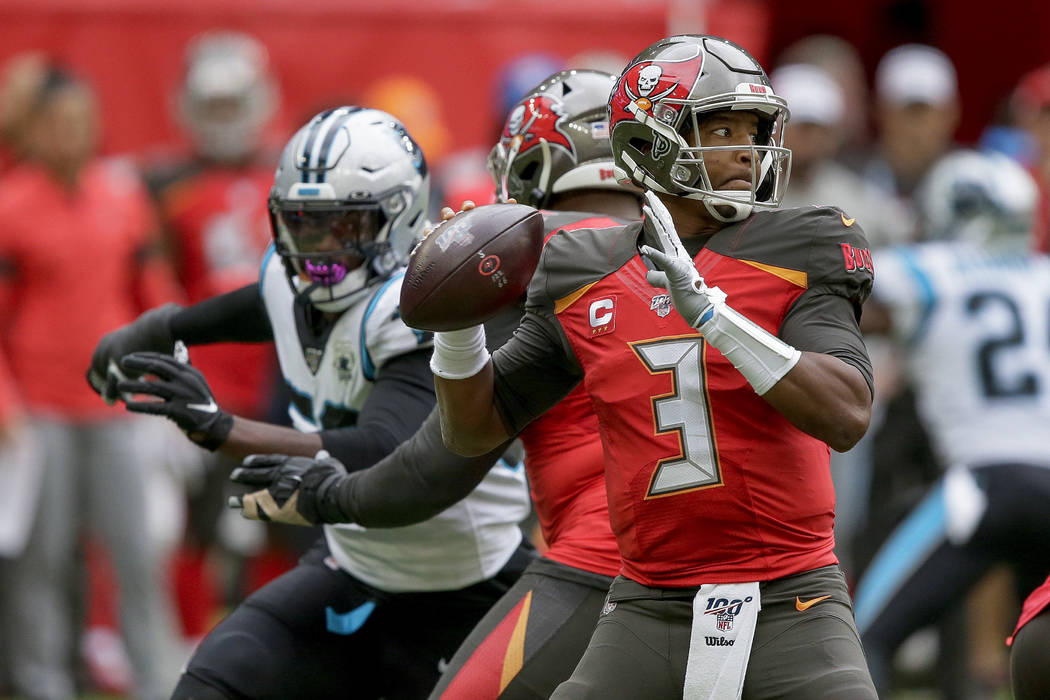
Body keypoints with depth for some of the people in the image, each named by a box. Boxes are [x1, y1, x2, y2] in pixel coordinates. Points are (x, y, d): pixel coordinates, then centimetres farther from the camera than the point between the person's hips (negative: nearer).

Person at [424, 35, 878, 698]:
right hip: (649, 612, 3)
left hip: (790, 610, -3)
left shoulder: (796, 257, -2)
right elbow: (474, 428, 17)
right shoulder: (582, 279, 8)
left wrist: (706, 311, -24)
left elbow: (847, 416, -17)